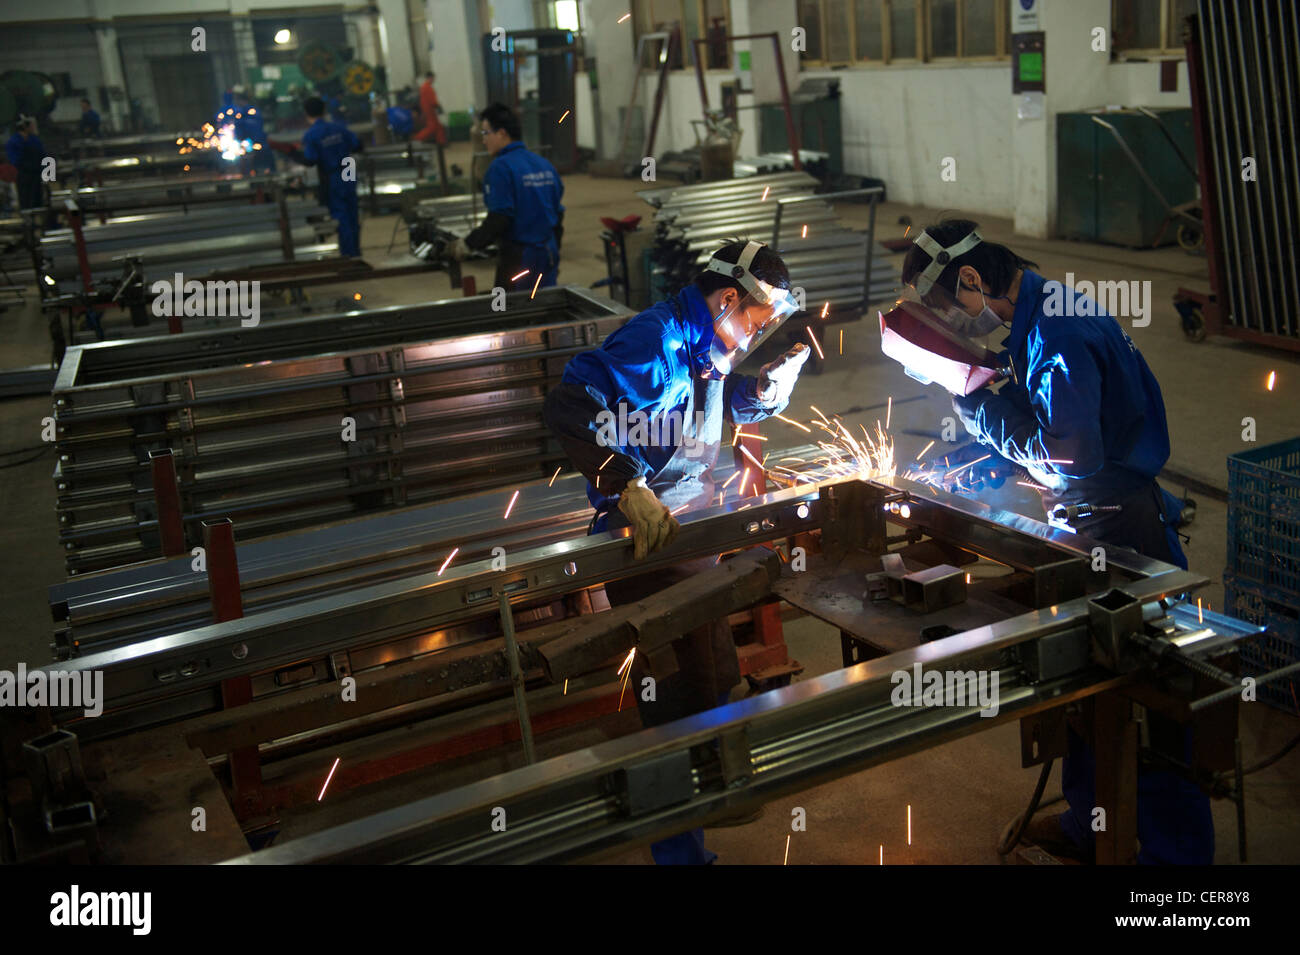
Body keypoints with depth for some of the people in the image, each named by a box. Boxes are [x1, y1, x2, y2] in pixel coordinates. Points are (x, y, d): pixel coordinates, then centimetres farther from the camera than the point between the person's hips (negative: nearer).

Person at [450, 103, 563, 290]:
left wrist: (468, 243, -10)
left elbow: (499, 219, -20)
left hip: (518, 257, -7)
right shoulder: (545, 165, 10)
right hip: (549, 253, 7)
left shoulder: (501, 168, -13)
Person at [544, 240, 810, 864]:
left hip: (689, 532, 10)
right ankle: (679, 846, 12)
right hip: (646, 538, -10)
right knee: (684, 700, -5)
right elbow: (569, 408, -30)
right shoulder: (657, 341, -22)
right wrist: (628, 487, -37)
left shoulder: (704, 344, 7)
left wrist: (772, 383, -1)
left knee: (716, 676, 22)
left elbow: (741, 405, 23)